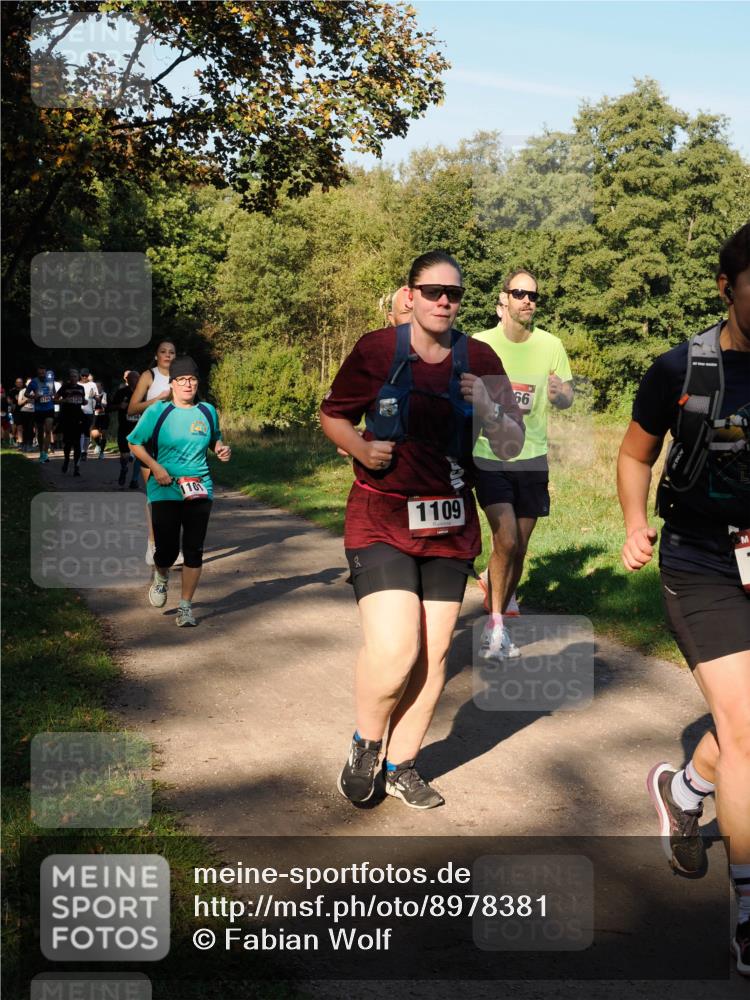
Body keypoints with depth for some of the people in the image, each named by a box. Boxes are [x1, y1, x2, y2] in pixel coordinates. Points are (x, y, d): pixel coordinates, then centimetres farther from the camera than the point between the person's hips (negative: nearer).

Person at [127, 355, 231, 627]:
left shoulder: (207, 411, 7)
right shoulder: (157, 412, -3)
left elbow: (214, 440, 23)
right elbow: (135, 443, 2)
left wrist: (221, 450, 0)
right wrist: (155, 467, -11)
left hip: (199, 490, 3)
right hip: (165, 491, -2)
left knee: (194, 550, -1)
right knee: (167, 549, -4)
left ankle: (185, 606, 12)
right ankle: (161, 577, 33)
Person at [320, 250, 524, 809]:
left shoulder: (480, 360, 2)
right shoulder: (376, 350, -5)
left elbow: (512, 446, 4)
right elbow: (332, 416, 7)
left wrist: (487, 408, -16)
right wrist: (362, 449, -13)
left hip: (450, 526, 4)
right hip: (381, 520, -3)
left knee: (434, 653, 7)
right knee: (394, 649, -16)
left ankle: (402, 766, 26)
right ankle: (365, 744, 14)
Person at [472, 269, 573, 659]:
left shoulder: (550, 345, 0)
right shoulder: (479, 344, -4)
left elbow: (567, 397, 6)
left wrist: (559, 393, -17)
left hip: (532, 458, 3)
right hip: (488, 455, -3)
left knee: (519, 548, 9)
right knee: (506, 540, -17)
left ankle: (497, 621, 26)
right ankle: (495, 624, -1)